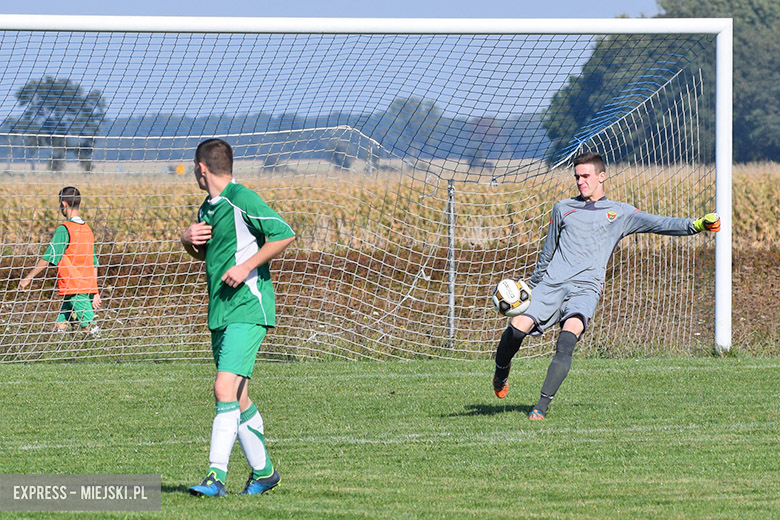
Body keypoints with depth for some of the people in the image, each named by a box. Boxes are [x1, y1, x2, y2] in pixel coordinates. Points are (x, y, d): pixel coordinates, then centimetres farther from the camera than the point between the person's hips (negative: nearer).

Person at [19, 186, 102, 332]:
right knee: (60, 326, 10)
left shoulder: (64, 230, -11)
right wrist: (95, 292, 18)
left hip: (74, 290, -8)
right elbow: (94, 264, 15)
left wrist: (28, 278, -4)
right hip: (88, 289, 8)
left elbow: (48, 258, -12)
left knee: (90, 328, -9)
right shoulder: (87, 229, 13)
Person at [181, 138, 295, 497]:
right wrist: (187, 240, 8)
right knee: (238, 399, 12)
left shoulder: (242, 200, -11)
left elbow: (284, 235, -15)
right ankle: (263, 471, 24)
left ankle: (216, 477, -23)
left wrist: (246, 266, -18)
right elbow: (203, 254, 30)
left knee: (225, 390, -18)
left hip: (247, 309, -9)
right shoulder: (207, 208, 16)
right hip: (220, 313, 9)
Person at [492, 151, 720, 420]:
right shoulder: (562, 208, 22)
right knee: (518, 327, -20)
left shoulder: (619, 213, 15)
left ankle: (542, 406, -29)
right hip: (551, 284, 2)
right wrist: (532, 285, 31)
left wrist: (696, 225, -7)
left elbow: (658, 224, 6)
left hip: (585, 288, -2)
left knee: (570, 333, -30)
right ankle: (501, 373, 12)